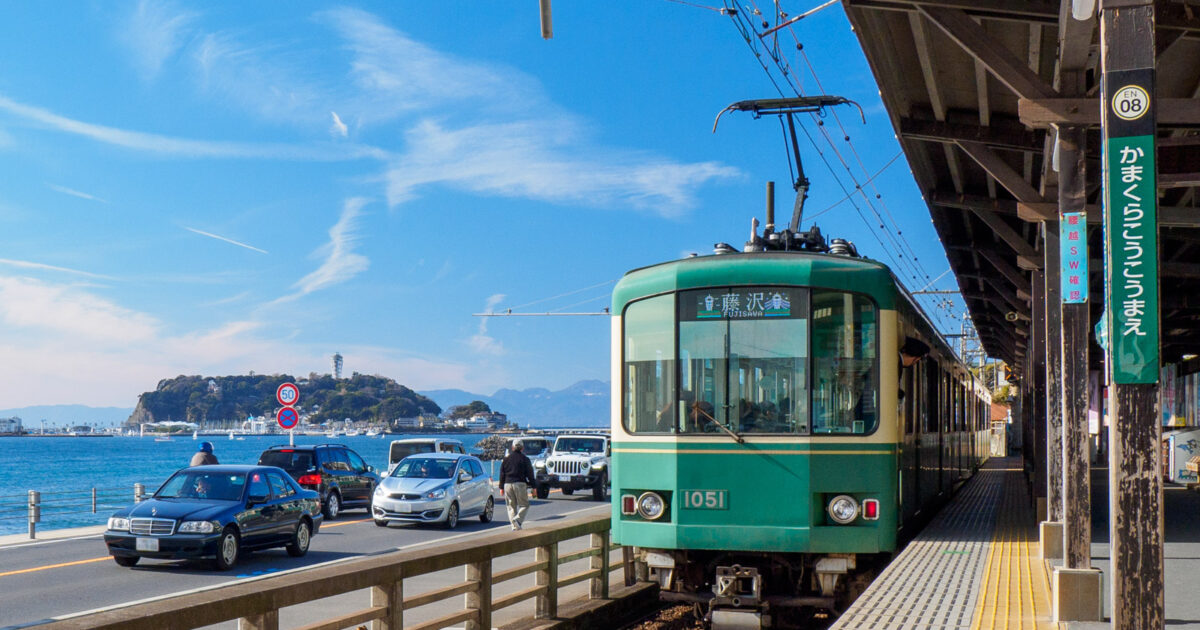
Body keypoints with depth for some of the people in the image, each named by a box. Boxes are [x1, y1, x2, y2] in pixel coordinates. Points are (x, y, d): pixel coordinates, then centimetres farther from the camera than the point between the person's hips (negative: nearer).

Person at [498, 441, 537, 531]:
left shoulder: (506, 459, 12)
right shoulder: (524, 459, 1)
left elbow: (502, 474, 13)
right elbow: (530, 474, 0)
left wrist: (501, 487, 19)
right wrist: (533, 486, 6)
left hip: (508, 484, 3)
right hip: (520, 484, -3)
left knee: (511, 506, 10)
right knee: (524, 505, 4)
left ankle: (514, 526, 3)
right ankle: (518, 519, -20)